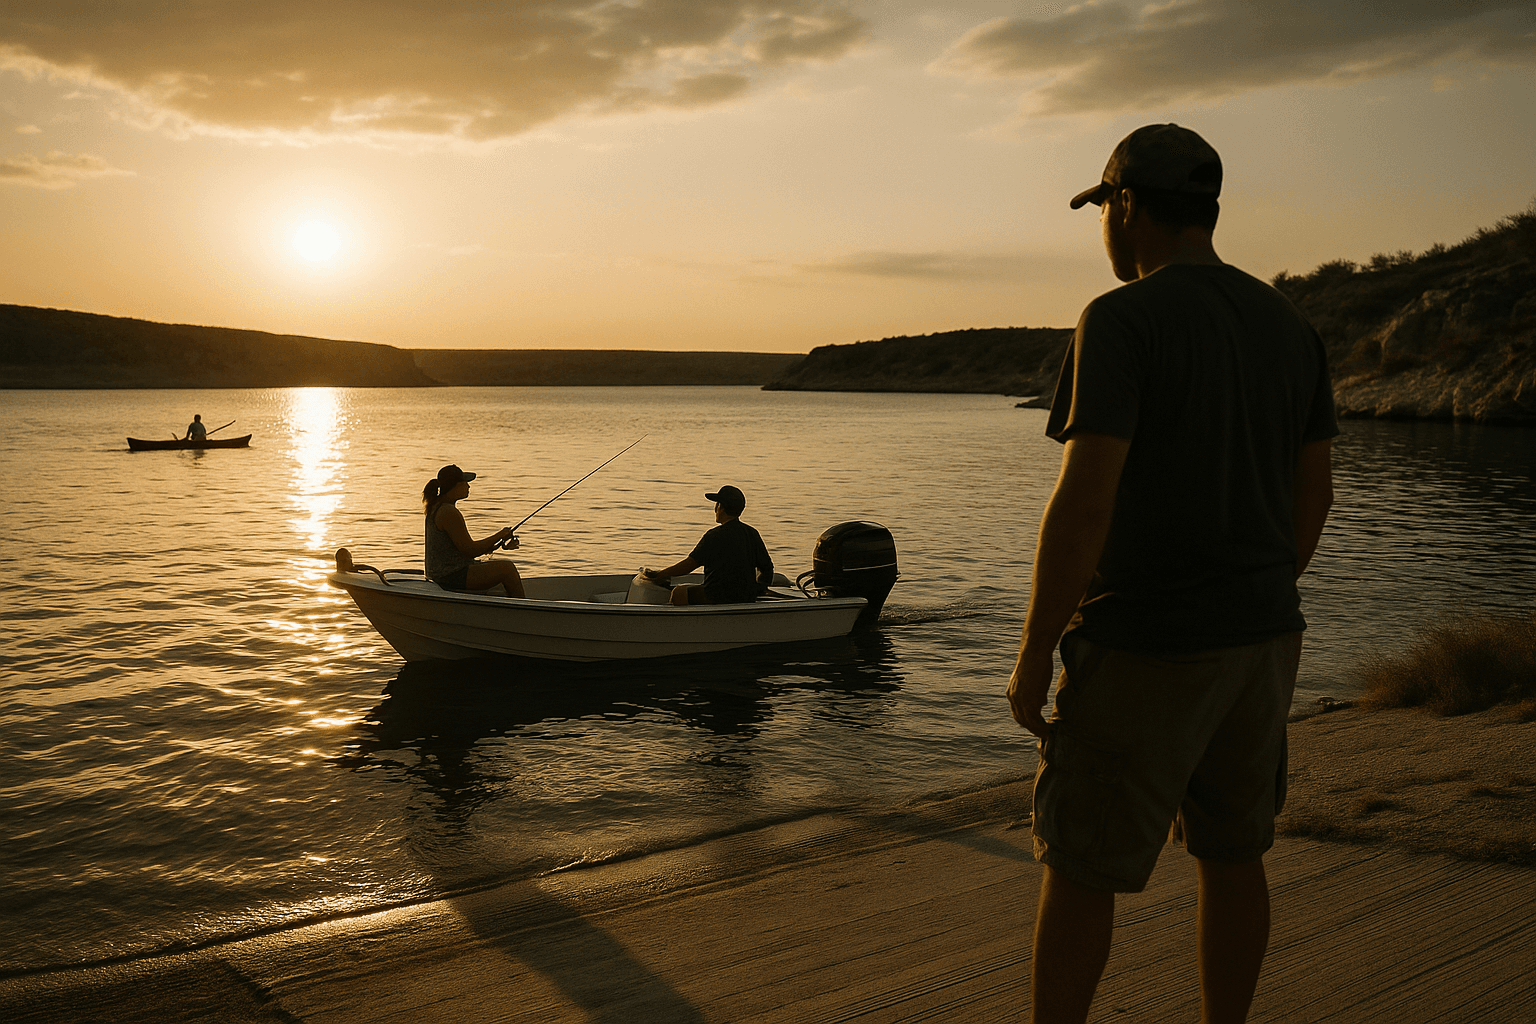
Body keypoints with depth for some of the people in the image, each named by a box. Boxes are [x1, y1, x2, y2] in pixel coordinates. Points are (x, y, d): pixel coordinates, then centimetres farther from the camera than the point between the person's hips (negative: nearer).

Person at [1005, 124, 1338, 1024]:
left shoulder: (1123, 320, -15)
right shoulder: (1291, 326, 7)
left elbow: (1084, 502, -22)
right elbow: (1314, 491, 13)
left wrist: (1034, 655, -15)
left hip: (1145, 647, -7)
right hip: (1260, 639, 7)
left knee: (1081, 869, 6)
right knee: (1233, 856, 18)